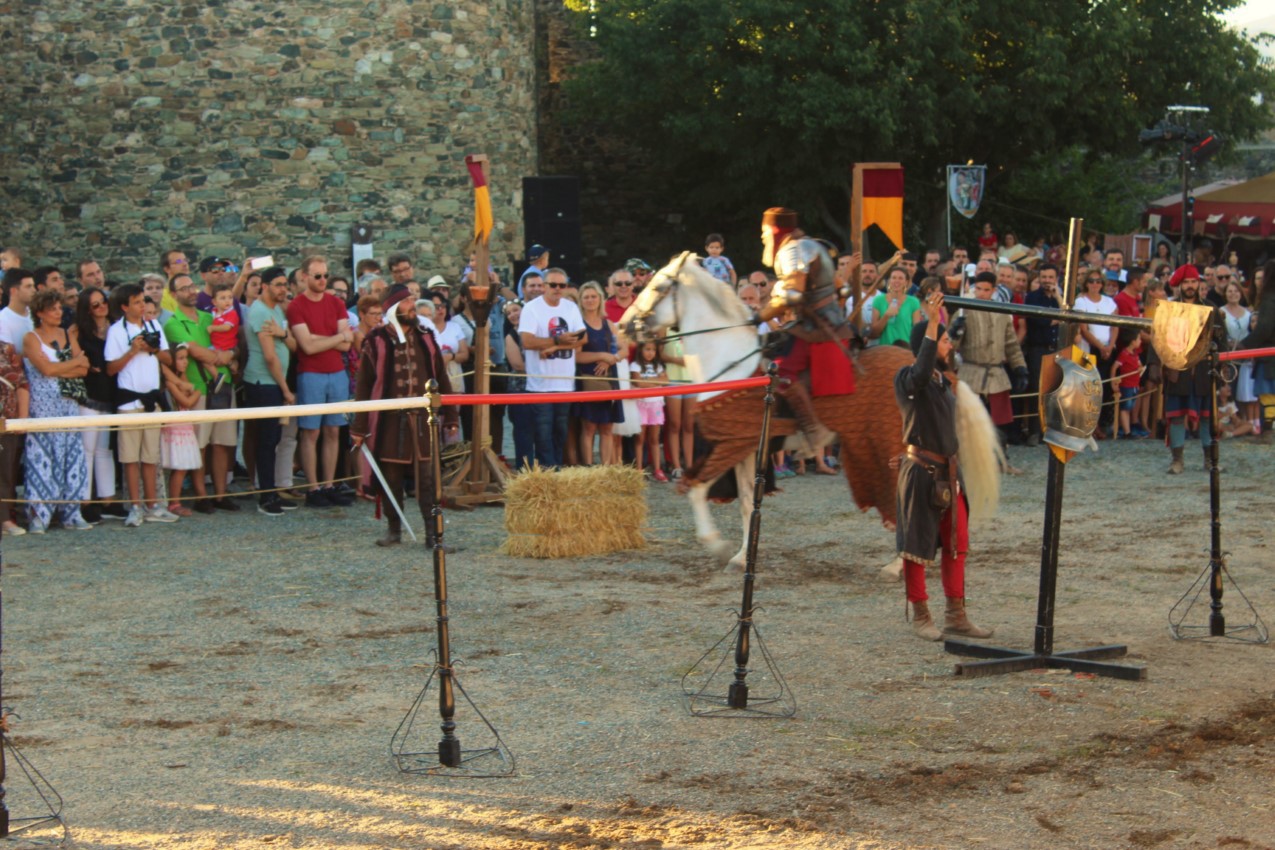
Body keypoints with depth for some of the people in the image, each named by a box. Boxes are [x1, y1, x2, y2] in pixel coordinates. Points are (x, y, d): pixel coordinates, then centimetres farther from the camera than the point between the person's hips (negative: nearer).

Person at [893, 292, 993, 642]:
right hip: (921, 470, -8)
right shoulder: (909, 378, -12)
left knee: (956, 543, 10)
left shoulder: (943, 380, 13)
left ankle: (955, 615, 17)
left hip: (948, 471, 9)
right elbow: (922, 370, -35)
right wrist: (931, 322, -36)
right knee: (917, 546, 2)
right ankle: (921, 616, 9)